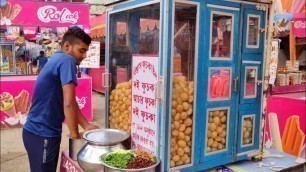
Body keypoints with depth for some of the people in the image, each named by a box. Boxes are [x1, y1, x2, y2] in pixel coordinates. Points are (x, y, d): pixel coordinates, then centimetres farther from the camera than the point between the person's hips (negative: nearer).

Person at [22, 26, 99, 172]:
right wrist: (75, 134, -13)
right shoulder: (67, 61, -18)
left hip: (45, 132, 9)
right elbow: (68, 104, -25)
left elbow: (69, 102, 13)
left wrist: (87, 126, 7)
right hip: (41, 135, -9)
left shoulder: (57, 60, 11)